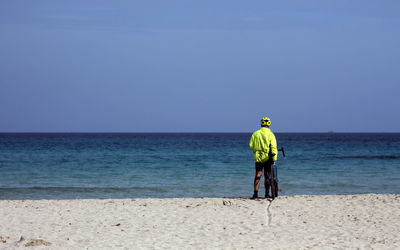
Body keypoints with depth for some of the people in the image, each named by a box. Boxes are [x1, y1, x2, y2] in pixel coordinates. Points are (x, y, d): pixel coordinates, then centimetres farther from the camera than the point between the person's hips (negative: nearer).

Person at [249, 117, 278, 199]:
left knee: (258, 175, 1)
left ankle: (255, 193, -10)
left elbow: (251, 145, 6)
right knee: (267, 176, 7)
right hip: (267, 158, -2)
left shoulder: (255, 133, 4)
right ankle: (267, 194, 11)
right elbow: (274, 147, -9)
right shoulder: (270, 134, -4)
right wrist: (274, 158, -7)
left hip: (258, 157, 2)